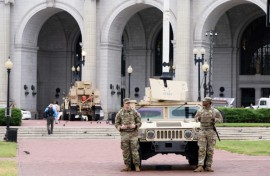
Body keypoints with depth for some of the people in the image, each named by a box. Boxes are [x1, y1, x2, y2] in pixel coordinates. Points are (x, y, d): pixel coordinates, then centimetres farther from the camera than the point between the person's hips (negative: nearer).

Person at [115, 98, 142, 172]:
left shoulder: (134, 112, 1)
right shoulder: (120, 113, 4)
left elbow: (139, 122, 5)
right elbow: (116, 124, 7)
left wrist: (135, 126, -16)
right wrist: (121, 127, -13)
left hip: (133, 133, -1)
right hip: (124, 134, 1)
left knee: (135, 150, -5)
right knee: (125, 151, 3)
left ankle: (137, 166, -1)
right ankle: (127, 166, 11)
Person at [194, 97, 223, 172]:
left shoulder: (215, 111, 2)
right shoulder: (200, 111, 8)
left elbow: (221, 119, 8)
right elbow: (196, 117, 20)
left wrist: (215, 119, -12)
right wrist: (198, 119, -3)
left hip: (211, 132, -1)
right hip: (202, 131, 1)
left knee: (210, 150, 1)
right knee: (201, 149, -8)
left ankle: (208, 166, 8)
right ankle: (200, 166, -13)